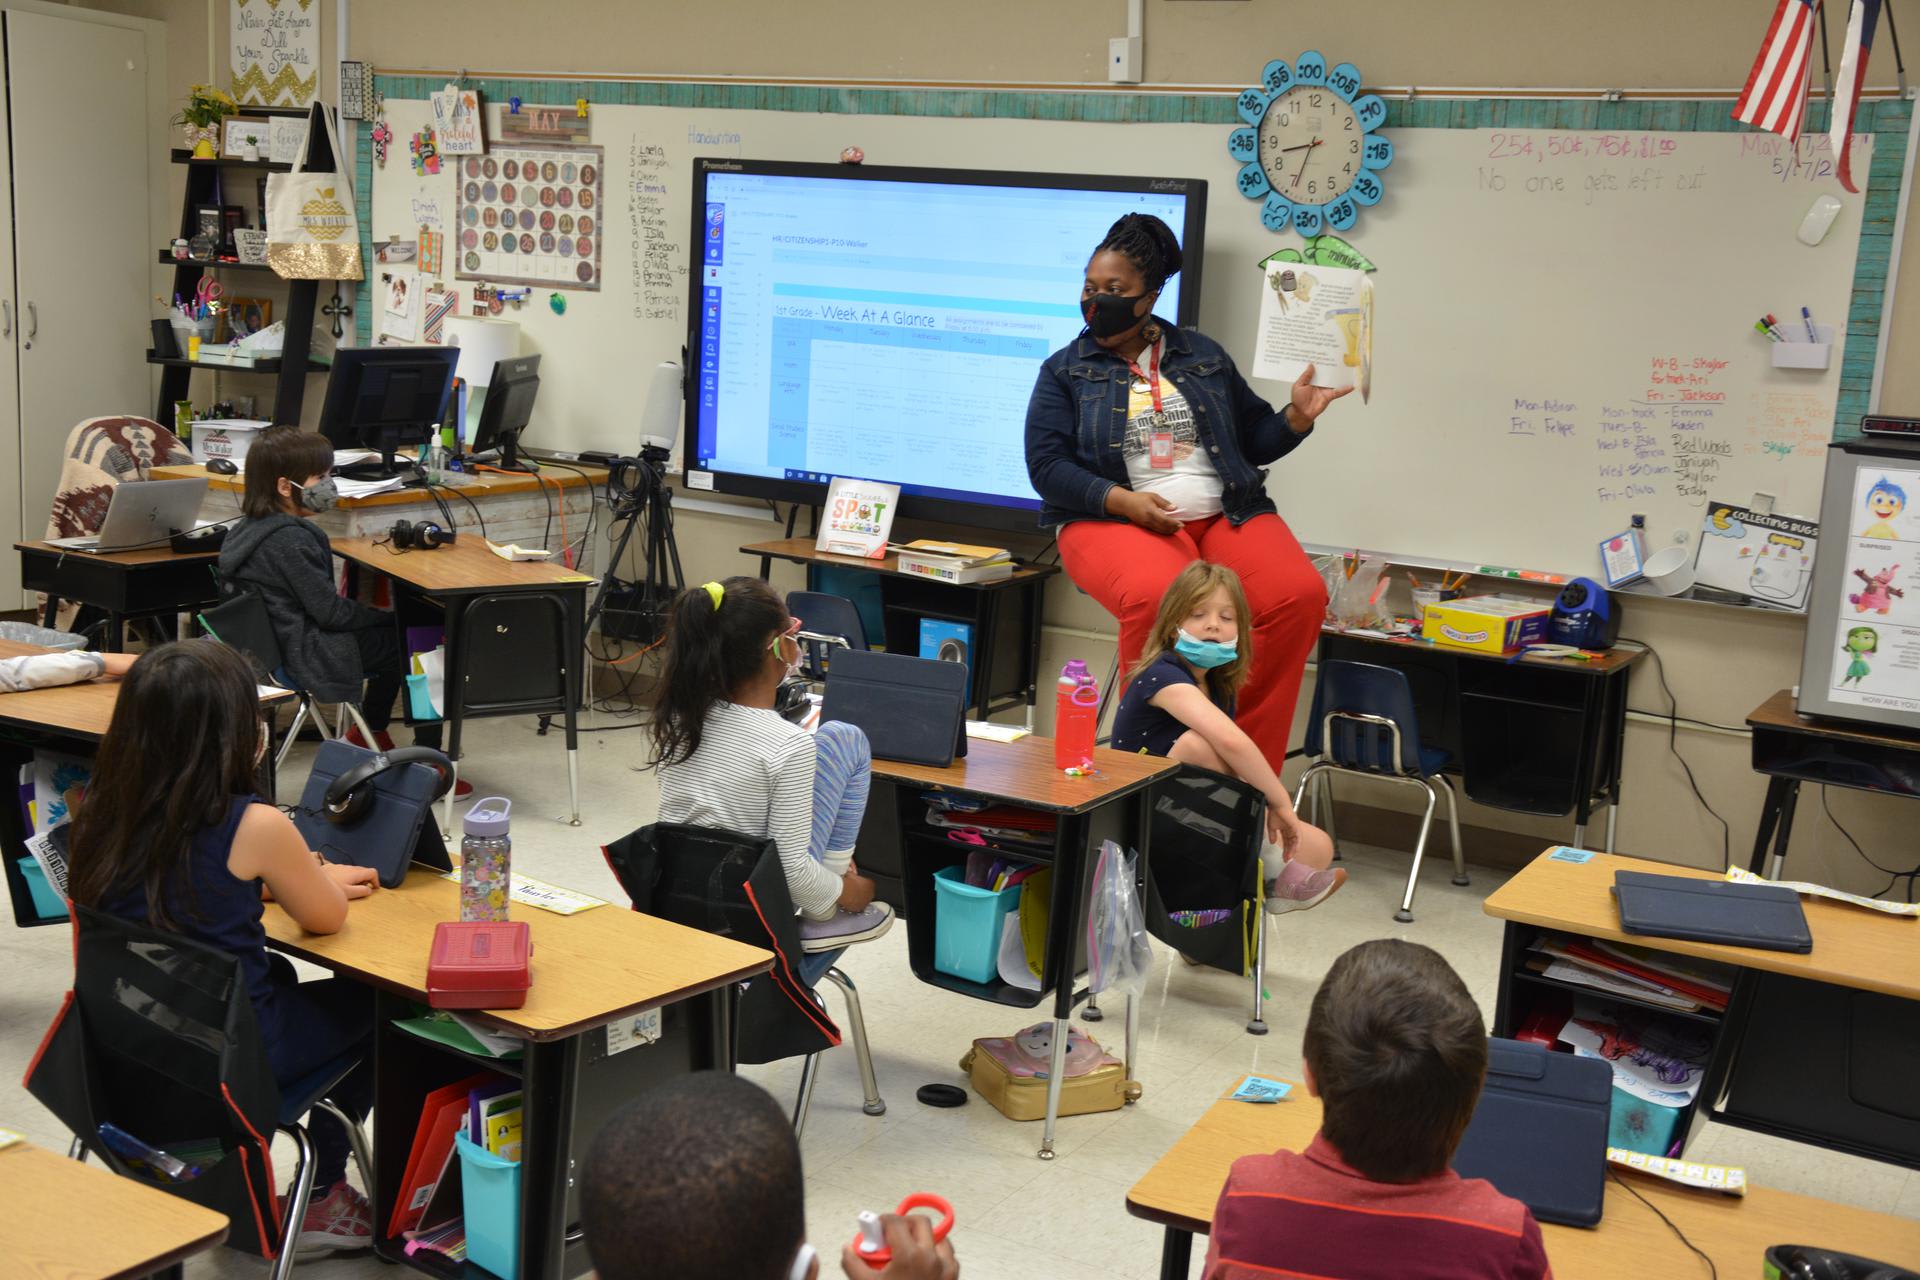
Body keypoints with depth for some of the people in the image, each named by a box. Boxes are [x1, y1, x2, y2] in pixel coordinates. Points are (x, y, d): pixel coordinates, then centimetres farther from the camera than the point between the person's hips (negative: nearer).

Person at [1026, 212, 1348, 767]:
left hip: (1224, 513, 3)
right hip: (1113, 518, -3)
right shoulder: (1065, 370, 11)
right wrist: (1123, 500, -15)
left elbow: (1253, 440, 22)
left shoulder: (1203, 356, 19)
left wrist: (1298, 416, 1)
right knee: (1158, 598, -39)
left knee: (1300, 595, -26)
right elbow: (1046, 464, -1)